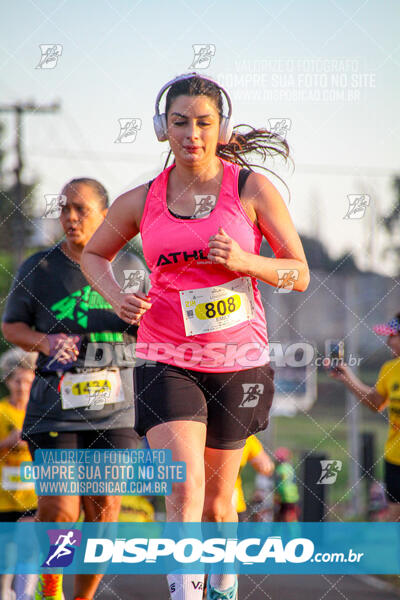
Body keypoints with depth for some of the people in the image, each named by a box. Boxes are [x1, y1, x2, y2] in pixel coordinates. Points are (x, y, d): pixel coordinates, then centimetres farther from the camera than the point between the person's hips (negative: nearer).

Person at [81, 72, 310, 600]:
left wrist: (242, 261, -19)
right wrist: (116, 298, -1)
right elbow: (94, 254, 19)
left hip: (238, 360, 0)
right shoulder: (141, 202, 1)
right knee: (184, 488, -19)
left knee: (217, 496, 12)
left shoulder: (253, 190, -4)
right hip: (165, 359, 0)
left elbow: (300, 274, -1)